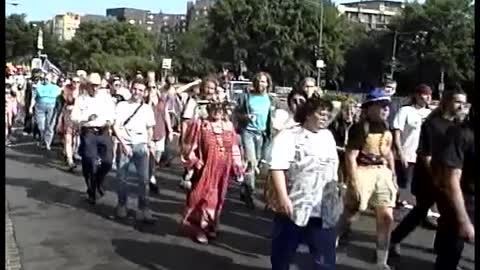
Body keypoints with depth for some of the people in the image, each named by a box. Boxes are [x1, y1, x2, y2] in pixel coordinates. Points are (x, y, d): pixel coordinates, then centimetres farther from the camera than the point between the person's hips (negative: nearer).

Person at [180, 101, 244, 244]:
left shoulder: (229, 126, 6)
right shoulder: (199, 125, -6)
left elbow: (234, 151, 11)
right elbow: (189, 147, -3)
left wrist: (238, 169, 9)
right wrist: (194, 161, -15)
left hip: (222, 172, 4)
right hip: (204, 170, -4)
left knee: (217, 200, 13)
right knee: (203, 198, -1)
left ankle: (210, 227, 30)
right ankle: (198, 228, 15)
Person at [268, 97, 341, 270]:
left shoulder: (328, 136, 14)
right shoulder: (288, 136, -7)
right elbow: (277, 167, -17)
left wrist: (337, 194, 20)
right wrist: (283, 197, -24)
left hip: (324, 211, 5)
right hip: (294, 207, -4)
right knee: (282, 255, 11)